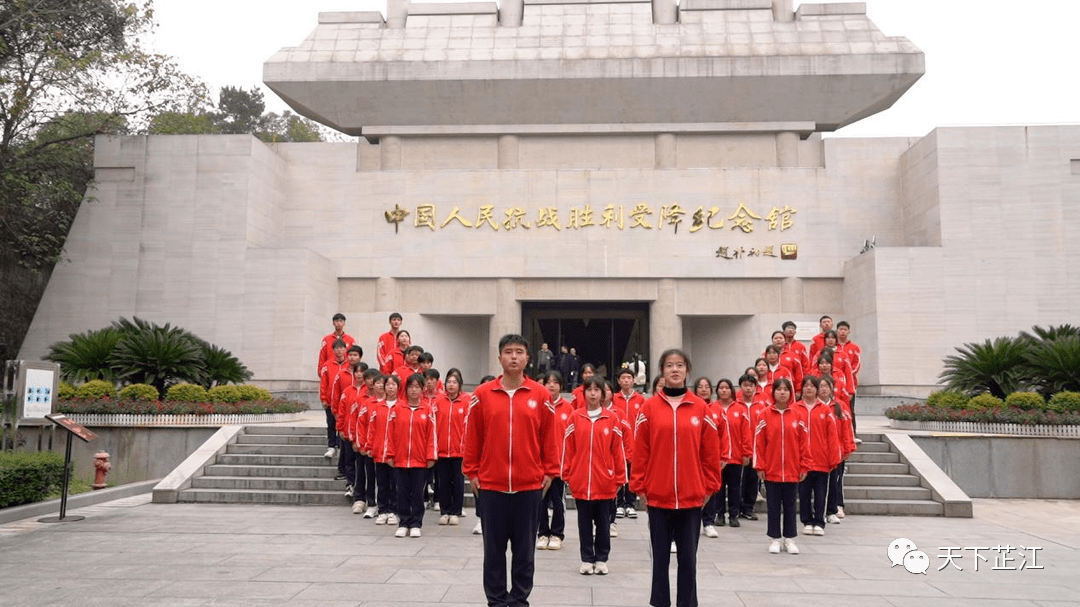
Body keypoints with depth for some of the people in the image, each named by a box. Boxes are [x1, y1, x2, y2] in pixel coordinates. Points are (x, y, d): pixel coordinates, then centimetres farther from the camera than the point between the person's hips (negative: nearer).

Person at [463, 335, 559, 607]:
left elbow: (549, 437, 3)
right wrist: (471, 471, 3)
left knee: (525, 547, 9)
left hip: (530, 484, 0)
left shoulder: (541, 395, -1)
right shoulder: (482, 394, -1)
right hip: (491, 483, 0)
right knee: (494, 547, 10)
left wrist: (550, 471, 2)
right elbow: (472, 436, 3)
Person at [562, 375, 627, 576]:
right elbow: (568, 447, 2)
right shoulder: (575, 417, 1)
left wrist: (619, 478, -1)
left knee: (603, 522, 10)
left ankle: (601, 559, 22)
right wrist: (567, 474, 0)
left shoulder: (612, 418, -1)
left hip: (605, 481, -1)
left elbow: (618, 449, 0)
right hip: (580, 481, 1)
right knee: (584, 522, 10)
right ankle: (587, 559, 20)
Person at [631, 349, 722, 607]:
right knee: (660, 556, 10)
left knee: (688, 557, 9)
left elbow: (711, 453, 5)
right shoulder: (649, 407, -1)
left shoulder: (700, 408, 1)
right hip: (657, 496, 0)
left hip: (692, 496, 1)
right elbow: (640, 451, 1)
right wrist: (639, 487, -1)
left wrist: (709, 487, 4)